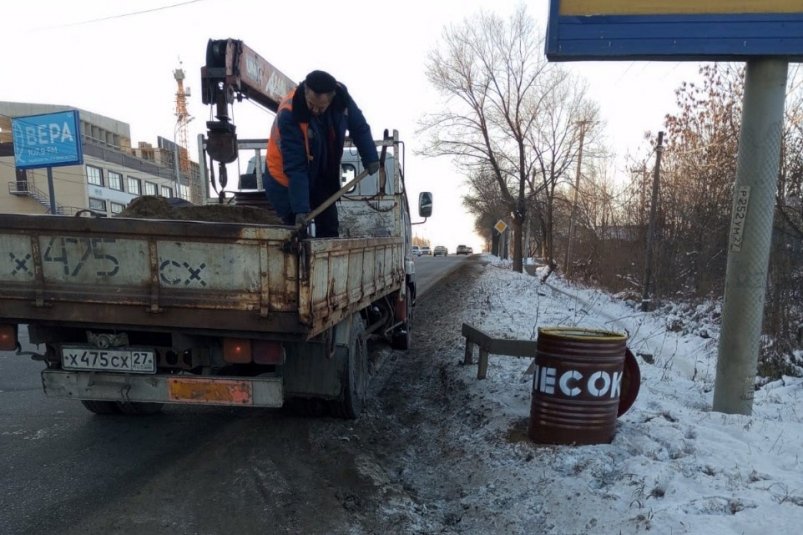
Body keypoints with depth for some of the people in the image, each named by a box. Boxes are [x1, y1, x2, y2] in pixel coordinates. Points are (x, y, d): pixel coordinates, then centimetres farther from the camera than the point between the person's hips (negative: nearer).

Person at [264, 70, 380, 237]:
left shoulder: (341, 96, -18)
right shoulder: (289, 115, -31)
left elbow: (359, 127, 1)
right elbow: (295, 167, -32)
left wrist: (370, 158, 0)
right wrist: (300, 209, -34)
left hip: (324, 176, 5)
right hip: (287, 179, -5)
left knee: (329, 229, 7)